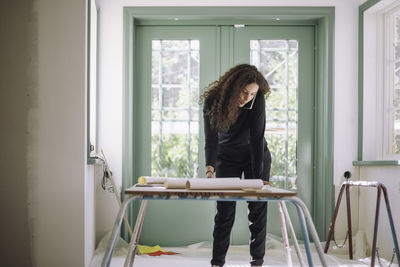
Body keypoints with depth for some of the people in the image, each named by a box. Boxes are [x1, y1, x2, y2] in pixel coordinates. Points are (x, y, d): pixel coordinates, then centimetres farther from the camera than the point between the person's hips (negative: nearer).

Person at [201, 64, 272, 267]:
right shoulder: (212, 101, -24)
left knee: (258, 207, -1)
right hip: (226, 157, 0)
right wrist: (210, 169, -42)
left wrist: (259, 176, -30)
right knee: (225, 210, -4)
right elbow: (211, 139, -26)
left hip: (256, 154, 0)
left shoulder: (257, 100, -26)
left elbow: (257, 138, -27)